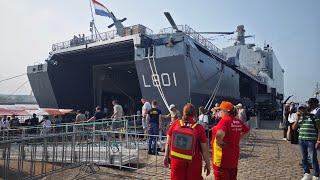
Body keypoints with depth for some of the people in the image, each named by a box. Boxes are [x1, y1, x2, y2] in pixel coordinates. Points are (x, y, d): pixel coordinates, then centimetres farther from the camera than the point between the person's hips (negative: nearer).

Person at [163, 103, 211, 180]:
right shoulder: (199, 128, -14)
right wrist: (207, 163, 3)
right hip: (194, 163, -2)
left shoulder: (175, 124, -7)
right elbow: (204, 149, -9)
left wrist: (166, 156, 12)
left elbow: (168, 143, 0)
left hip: (176, 161, 2)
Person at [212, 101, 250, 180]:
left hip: (223, 156, -8)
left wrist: (219, 142, -19)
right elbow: (246, 130, 21)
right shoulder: (238, 121, 3)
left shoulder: (225, 120, -19)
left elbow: (220, 134, -37)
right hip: (234, 155, 8)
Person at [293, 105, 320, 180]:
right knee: (304, 159, 13)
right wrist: (298, 118, -6)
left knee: (313, 159, -2)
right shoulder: (300, 118, 10)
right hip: (301, 140, 5)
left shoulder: (313, 117, -6)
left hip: (311, 141, -5)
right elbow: (294, 128, 4)